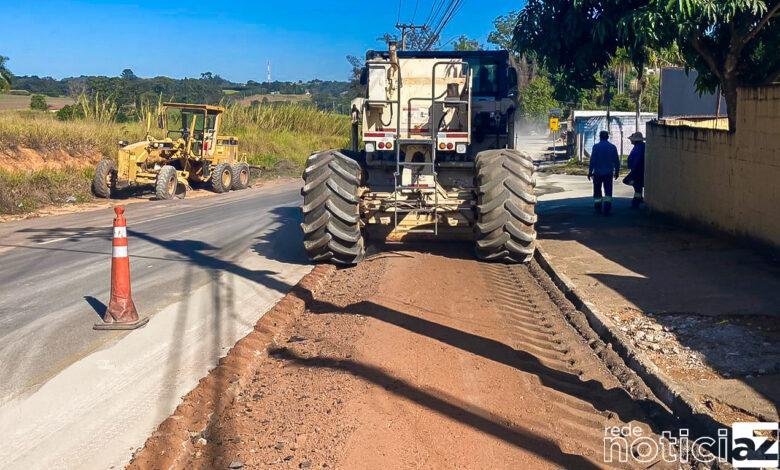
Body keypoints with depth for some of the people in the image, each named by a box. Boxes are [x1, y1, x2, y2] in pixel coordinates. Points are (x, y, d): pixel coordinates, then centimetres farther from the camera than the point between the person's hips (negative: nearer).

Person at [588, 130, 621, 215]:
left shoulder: (596, 147, -8)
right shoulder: (613, 147, 2)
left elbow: (592, 160, -10)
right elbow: (616, 161, 6)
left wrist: (590, 172, -3)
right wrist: (617, 171, 16)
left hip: (598, 173, -2)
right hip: (609, 173, 2)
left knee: (597, 191, 9)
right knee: (608, 192, 4)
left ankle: (598, 209, 13)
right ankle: (607, 209, -4)